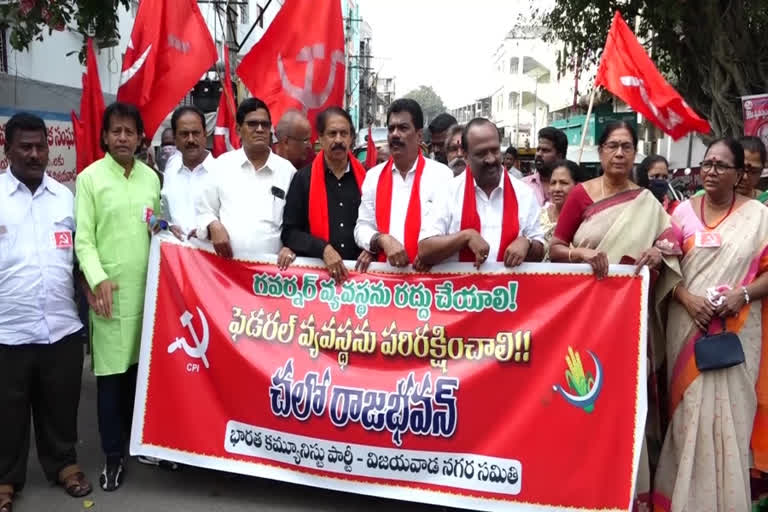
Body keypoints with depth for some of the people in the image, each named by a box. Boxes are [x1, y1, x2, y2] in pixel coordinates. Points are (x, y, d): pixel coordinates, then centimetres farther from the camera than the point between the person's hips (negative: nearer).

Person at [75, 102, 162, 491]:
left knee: (142, 367, 10)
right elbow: (83, 238, -5)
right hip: (110, 290, -3)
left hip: (147, 287, 3)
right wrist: (97, 278, -17)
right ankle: (113, 454, 14)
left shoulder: (151, 177, 10)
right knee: (111, 372, 2)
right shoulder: (90, 177, -1)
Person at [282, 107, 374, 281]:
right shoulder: (303, 178, 2)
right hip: (316, 270, -1)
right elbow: (289, 232, -2)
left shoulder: (366, 177, 5)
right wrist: (323, 249, -15)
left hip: (359, 270, 1)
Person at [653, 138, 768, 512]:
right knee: (689, 408, 4)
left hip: (736, 331, -1)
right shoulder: (683, 211, 5)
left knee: (731, 410, 1)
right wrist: (687, 298, -13)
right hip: (689, 326, 1)